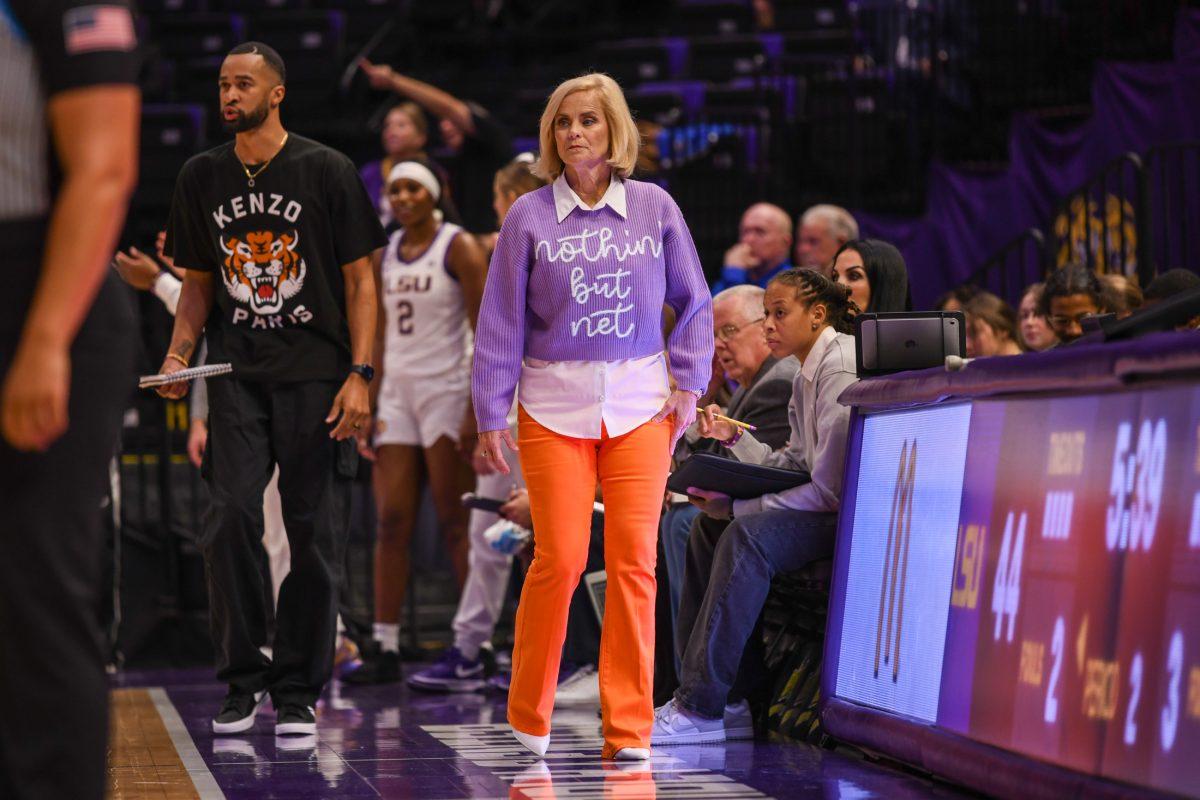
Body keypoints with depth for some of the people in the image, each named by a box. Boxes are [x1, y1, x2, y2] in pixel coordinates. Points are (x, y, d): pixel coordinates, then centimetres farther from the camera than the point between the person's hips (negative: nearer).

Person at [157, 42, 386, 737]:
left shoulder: (326, 171, 0)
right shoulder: (202, 177, 11)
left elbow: (360, 281, 2)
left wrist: (359, 374, -8)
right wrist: (179, 354, 3)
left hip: (315, 374, -2)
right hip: (236, 374, 2)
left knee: (315, 534, -2)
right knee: (230, 521, -11)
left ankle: (299, 693, 8)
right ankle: (243, 683, 0)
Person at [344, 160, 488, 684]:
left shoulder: (458, 248, -5)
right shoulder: (384, 254, 13)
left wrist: (477, 407, -17)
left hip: (447, 391, -6)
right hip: (397, 394, 6)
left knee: (456, 523, -6)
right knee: (391, 523, 1)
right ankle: (385, 648, 2)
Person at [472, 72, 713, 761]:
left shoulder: (654, 207, 6)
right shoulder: (530, 216, 3)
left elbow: (693, 302, 13)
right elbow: (501, 320, 4)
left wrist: (688, 383, 6)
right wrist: (492, 413, 1)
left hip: (640, 406, 1)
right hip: (554, 407, -1)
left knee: (634, 560, -4)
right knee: (560, 559, -7)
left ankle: (629, 729, 3)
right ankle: (529, 717, 11)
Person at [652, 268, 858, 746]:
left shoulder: (841, 368, -17)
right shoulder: (807, 376, 15)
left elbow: (830, 489, -21)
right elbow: (795, 465, 14)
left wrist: (736, 507, -17)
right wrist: (735, 438, 1)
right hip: (831, 506, 11)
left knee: (747, 536, -27)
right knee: (709, 527, 6)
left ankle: (704, 707, -24)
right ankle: (729, 698, 1)